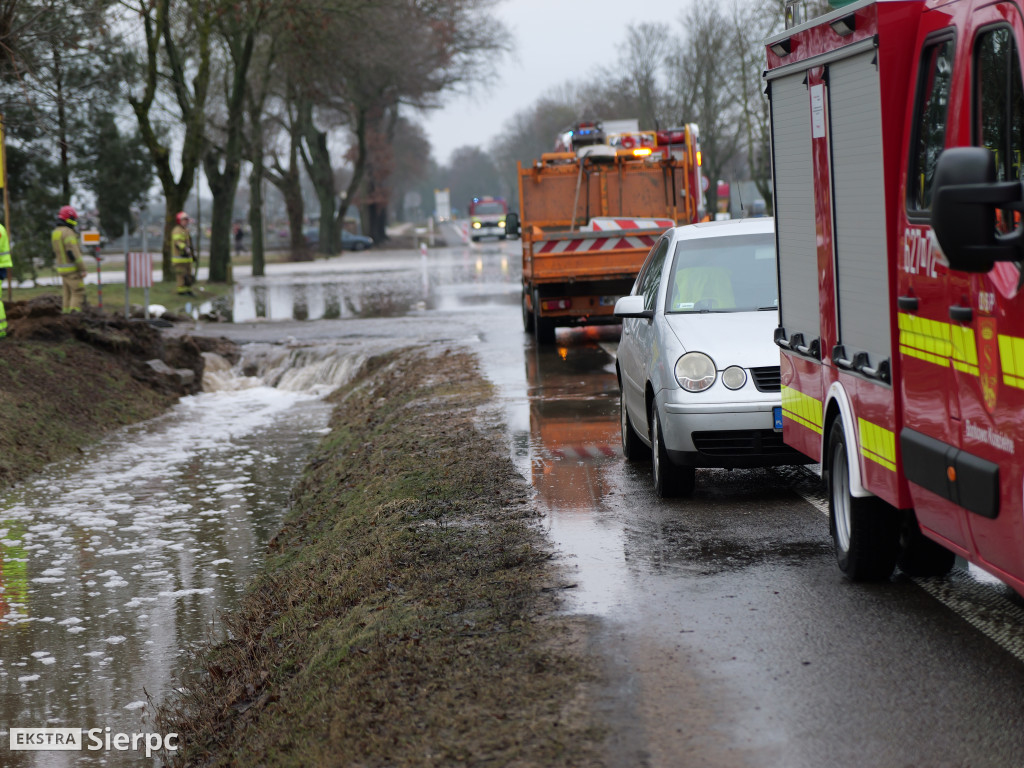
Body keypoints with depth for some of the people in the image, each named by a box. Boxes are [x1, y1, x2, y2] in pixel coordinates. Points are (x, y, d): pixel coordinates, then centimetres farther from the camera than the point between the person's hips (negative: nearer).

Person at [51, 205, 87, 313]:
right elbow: (74, 252, -23)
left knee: (68, 294, 12)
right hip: (72, 269, -9)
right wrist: (82, 269, -20)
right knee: (78, 293, -7)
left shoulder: (55, 232, 12)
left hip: (62, 269, 9)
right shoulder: (68, 232, -17)